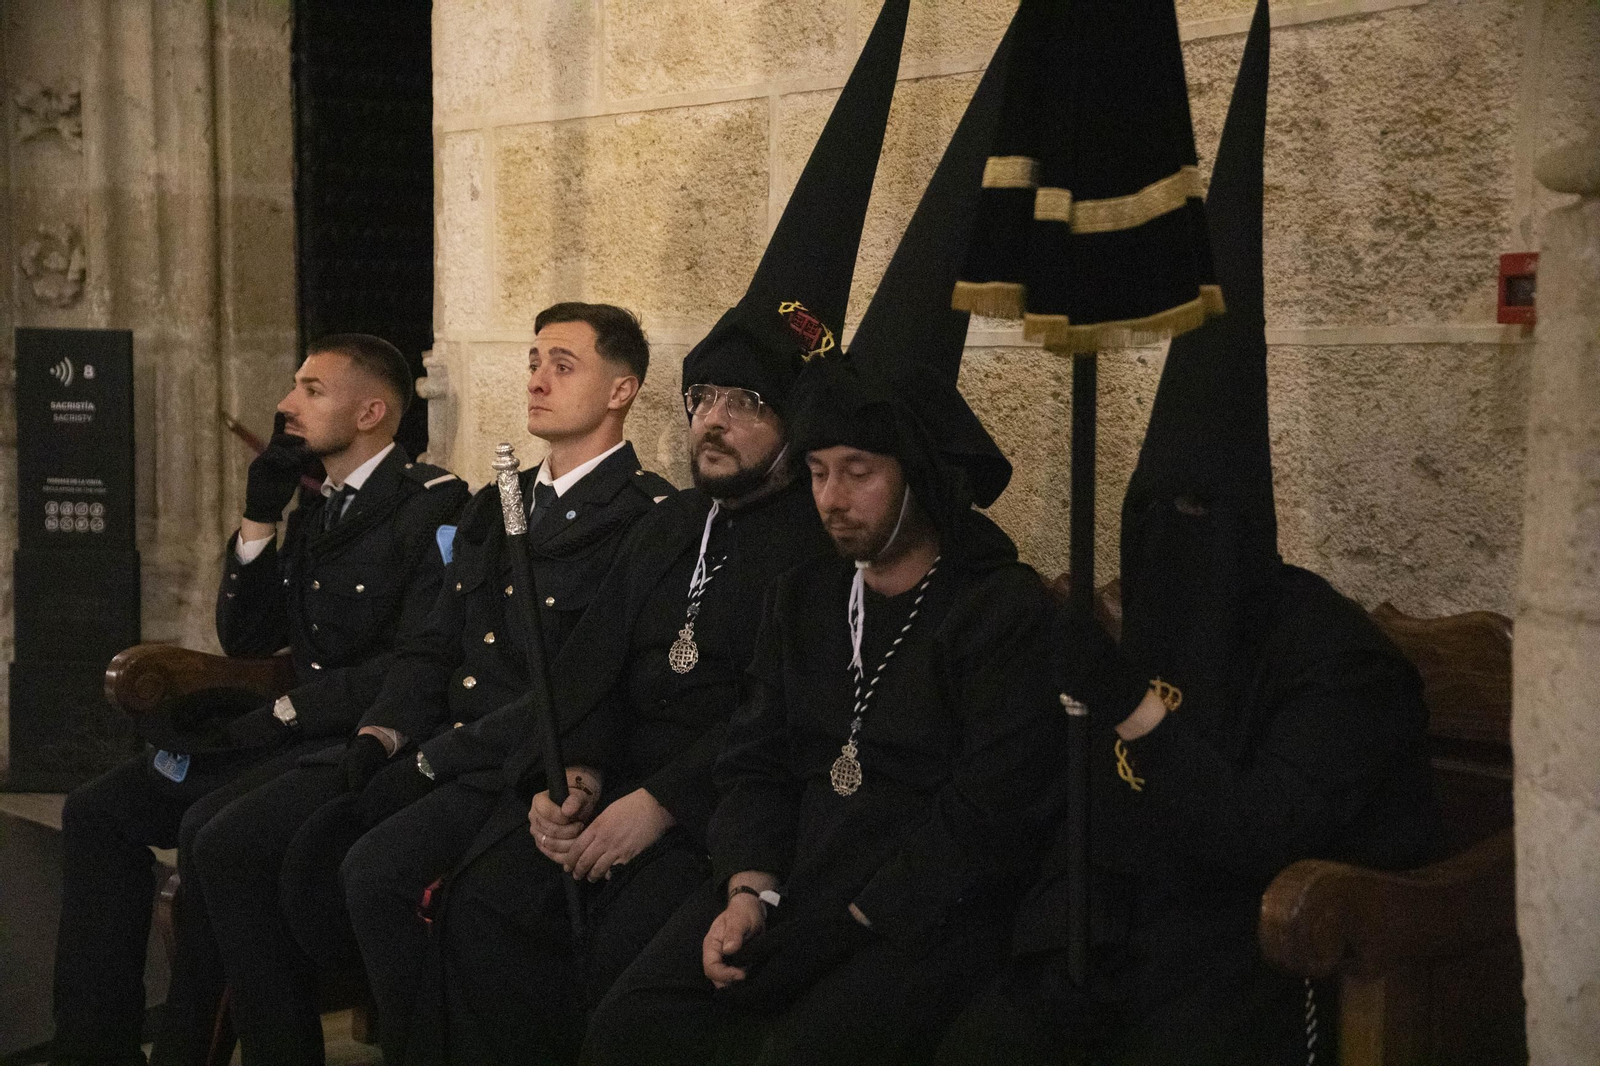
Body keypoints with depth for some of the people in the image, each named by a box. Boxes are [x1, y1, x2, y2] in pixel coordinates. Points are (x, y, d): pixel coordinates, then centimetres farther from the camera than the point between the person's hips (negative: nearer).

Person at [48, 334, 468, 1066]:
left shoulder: (433, 505, -11)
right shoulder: (314, 512, 17)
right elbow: (246, 639, 15)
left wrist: (284, 711, -17)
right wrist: (260, 516, 4)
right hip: (298, 730, 9)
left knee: (211, 825, -30)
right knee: (98, 811, -2)